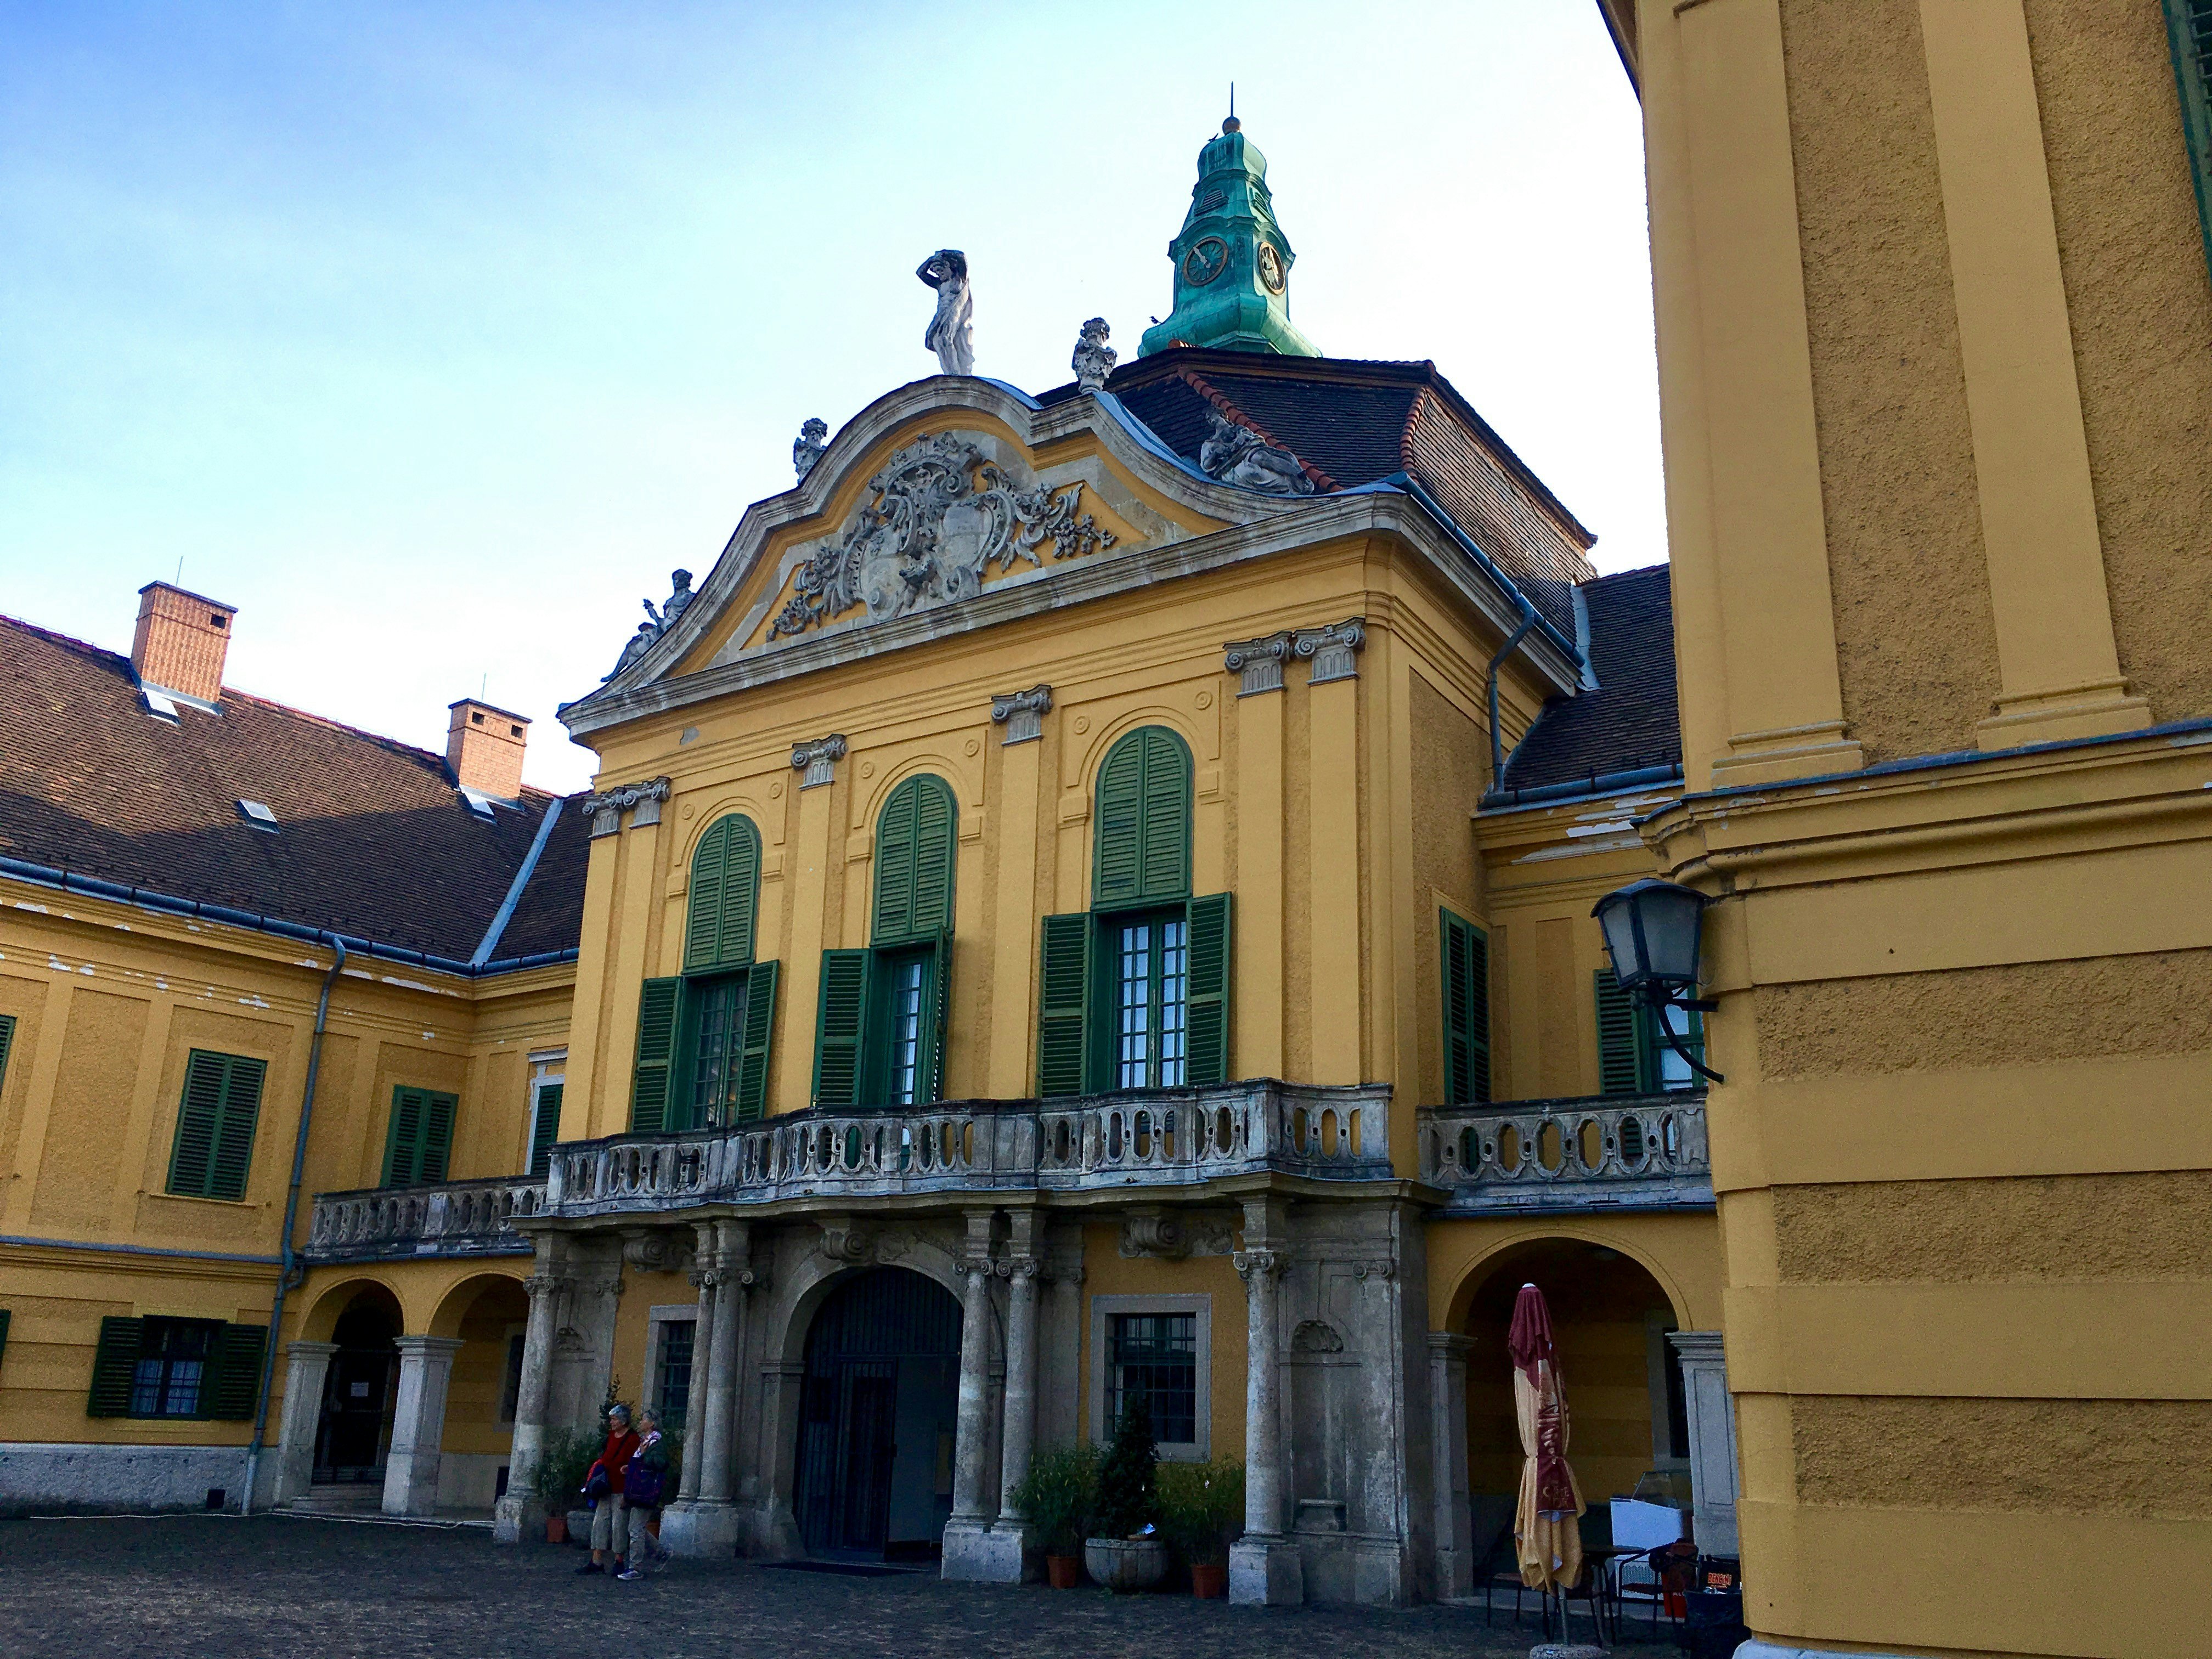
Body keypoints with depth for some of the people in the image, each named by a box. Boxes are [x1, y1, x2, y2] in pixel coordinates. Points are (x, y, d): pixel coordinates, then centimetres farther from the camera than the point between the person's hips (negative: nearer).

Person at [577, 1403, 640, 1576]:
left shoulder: (632, 1438, -10)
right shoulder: (611, 1435, 13)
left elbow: (631, 1466, -13)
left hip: (621, 1489, -8)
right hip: (607, 1487, 8)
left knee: (618, 1524, -3)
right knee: (600, 1521, 6)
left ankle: (619, 1561, 7)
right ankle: (597, 1561, 9)